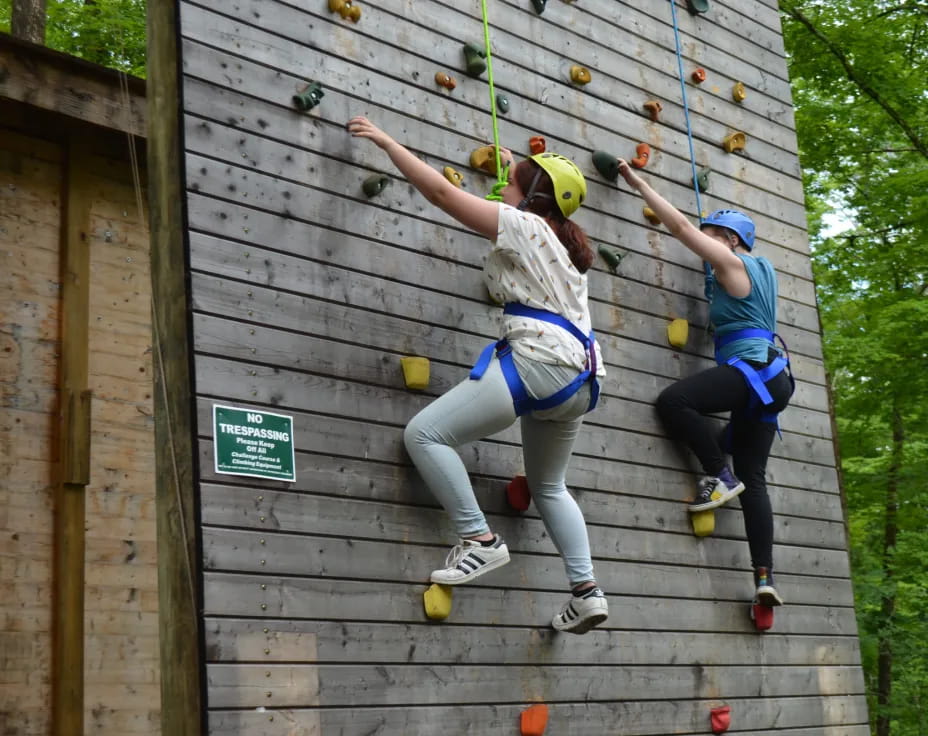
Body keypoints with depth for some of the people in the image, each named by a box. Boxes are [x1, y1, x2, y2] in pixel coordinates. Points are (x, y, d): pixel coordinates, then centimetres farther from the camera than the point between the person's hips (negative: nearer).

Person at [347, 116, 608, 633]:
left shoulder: (521, 225, -1)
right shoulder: (561, 239, 21)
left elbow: (440, 190, -3)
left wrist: (386, 141, 5)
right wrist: (519, 168, 57)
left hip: (538, 362, -10)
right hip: (579, 376, 10)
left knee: (425, 433, -9)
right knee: (548, 486, 24)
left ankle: (480, 540, -11)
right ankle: (588, 590, 14)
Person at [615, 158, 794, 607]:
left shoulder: (733, 263, -1)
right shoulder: (758, 270, 24)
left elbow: (680, 226, -3)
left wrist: (639, 185, 1)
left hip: (752, 368, -10)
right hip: (766, 378, 10)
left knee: (672, 400, -22)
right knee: (753, 479, 3)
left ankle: (719, 476, -13)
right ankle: (765, 578, -4)